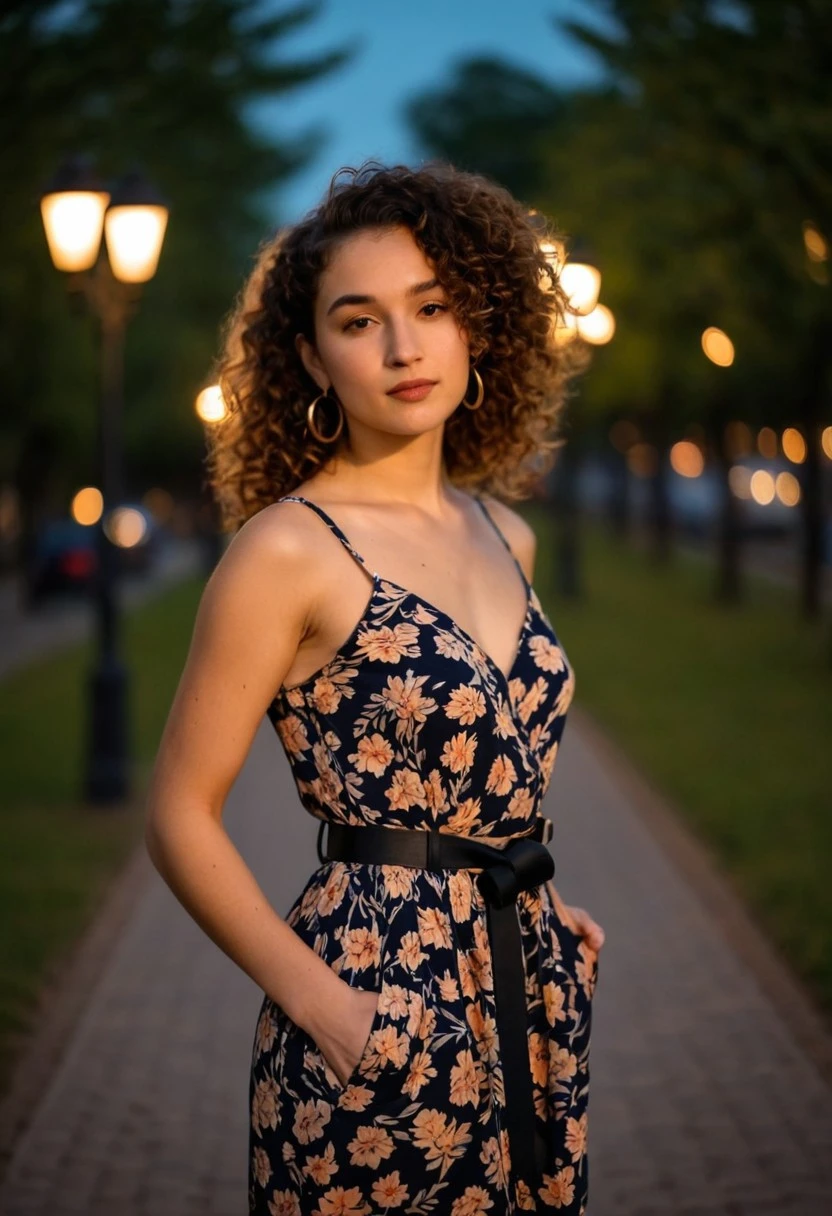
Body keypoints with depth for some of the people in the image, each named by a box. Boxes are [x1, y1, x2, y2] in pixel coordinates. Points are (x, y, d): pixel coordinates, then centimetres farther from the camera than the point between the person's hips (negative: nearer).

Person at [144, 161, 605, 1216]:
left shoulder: (503, 534, 8)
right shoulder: (289, 551, -12)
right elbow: (180, 818, -11)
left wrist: (531, 902, 11)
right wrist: (321, 1002, -16)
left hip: (530, 991, 6)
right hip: (380, 1010, -6)